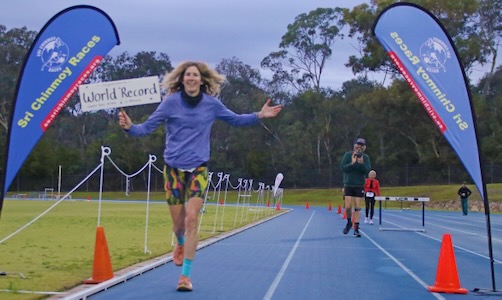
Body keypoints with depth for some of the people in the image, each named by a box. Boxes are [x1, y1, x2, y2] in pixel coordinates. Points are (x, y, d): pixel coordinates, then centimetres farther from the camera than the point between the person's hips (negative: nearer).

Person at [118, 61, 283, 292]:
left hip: (198, 168, 0)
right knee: (178, 222, 5)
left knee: (191, 219, -12)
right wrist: (130, 127, -25)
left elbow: (235, 120, 15)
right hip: (174, 168, 0)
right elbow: (147, 127, -6)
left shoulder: (211, 104, 0)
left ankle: (186, 275, -3)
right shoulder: (171, 102, -5)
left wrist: (258, 116, 3)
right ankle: (180, 244, 45)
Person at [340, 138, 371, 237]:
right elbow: (342, 167, -11)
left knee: (357, 208, 0)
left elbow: (368, 170, -10)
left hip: (360, 186, 1)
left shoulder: (365, 157, 1)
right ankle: (349, 222, 23)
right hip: (348, 185, -1)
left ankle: (356, 229, 5)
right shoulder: (348, 155, -2)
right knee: (348, 207, -4)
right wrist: (352, 163, -25)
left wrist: (362, 164, -27)